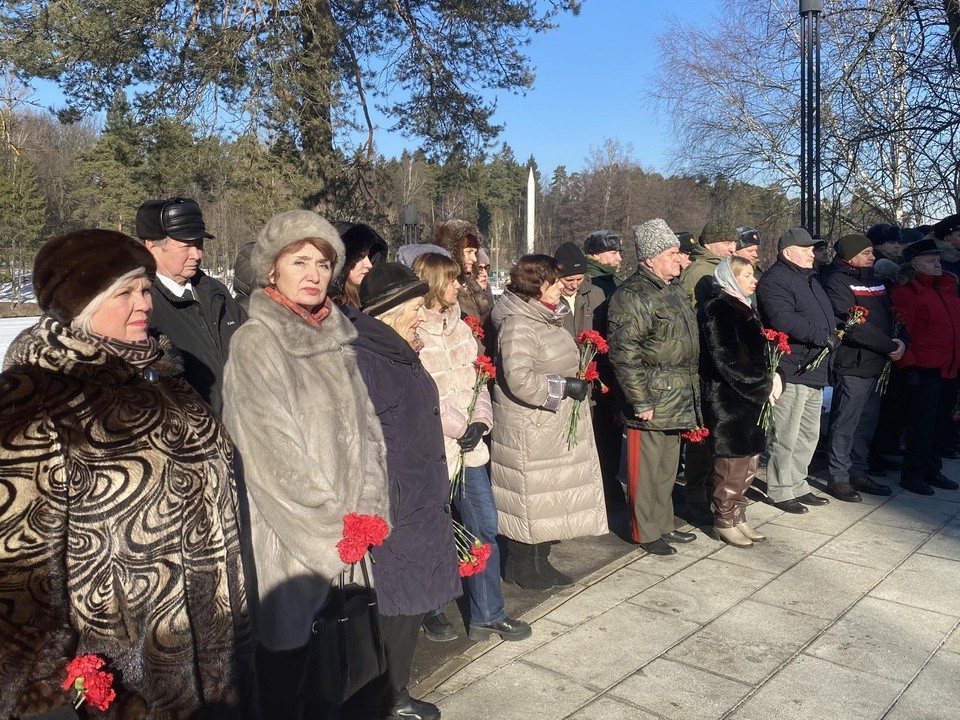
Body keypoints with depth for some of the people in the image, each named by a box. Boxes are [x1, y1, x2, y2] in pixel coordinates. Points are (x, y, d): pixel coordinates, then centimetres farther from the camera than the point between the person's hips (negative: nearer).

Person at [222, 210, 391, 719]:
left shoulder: (337, 336, 8)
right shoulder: (255, 343, -10)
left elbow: (366, 428, 8)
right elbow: (274, 453, -15)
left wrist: (368, 512, -2)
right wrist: (333, 527, -12)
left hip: (347, 532, 6)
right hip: (292, 533, -5)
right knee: (288, 651, 8)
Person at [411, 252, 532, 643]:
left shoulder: (460, 327, 9)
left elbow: (476, 379, 10)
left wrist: (480, 422, -5)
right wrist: (459, 427, -13)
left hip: (469, 445, 7)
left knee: (486, 527, 10)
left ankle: (487, 615, 24)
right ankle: (431, 611, 31)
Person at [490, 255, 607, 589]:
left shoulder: (545, 318, 11)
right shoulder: (518, 324, -20)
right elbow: (519, 380, -29)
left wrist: (577, 381, 9)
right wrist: (566, 386, -20)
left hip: (555, 427, 10)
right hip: (530, 432, -10)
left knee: (548, 498, 17)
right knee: (531, 499, 3)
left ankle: (538, 562, 32)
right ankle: (523, 568, 20)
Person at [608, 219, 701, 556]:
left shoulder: (674, 291, 14)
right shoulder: (632, 296, -16)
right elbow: (624, 355, -20)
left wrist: (690, 395, 21)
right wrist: (641, 402, -20)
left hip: (677, 402, 9)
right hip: (650, 404, -9)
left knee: (667, 468, 19)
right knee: (645, 471, 4)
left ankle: (663, 524, 33)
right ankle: (646, 532, 18)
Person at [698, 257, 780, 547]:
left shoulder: (743, 307, 15)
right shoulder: (717, 309, -14)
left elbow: (757, 352, 18)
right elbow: (728, 362, -20)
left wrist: (772, 377, -1)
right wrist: (764, 386, -13)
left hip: (751, 399, 9)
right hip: (728, 401, -9)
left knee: (749, 461, 13)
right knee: (732, 464, 0)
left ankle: (738, 517, 25)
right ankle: (724, 522, 15)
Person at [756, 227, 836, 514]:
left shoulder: (809, 279, 20)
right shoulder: (774, 281, -13)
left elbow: (825, 315, 31)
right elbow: (784, 320, -26)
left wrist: (835, 332, 11)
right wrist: (825, 337, -21)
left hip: (814, 371, 10)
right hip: (791, 372, -10)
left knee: (809, 435, 17)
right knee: (786, 437, -3)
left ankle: (797, 485, 30)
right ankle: (780, 491, 9)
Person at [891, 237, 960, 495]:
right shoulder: (906, 291, -9)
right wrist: (908, 366, -16)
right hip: (924, 368, -8)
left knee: (939, 422, 14)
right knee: (922, 422, -1)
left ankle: (931, 470, 27)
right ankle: (912, 474, 11)